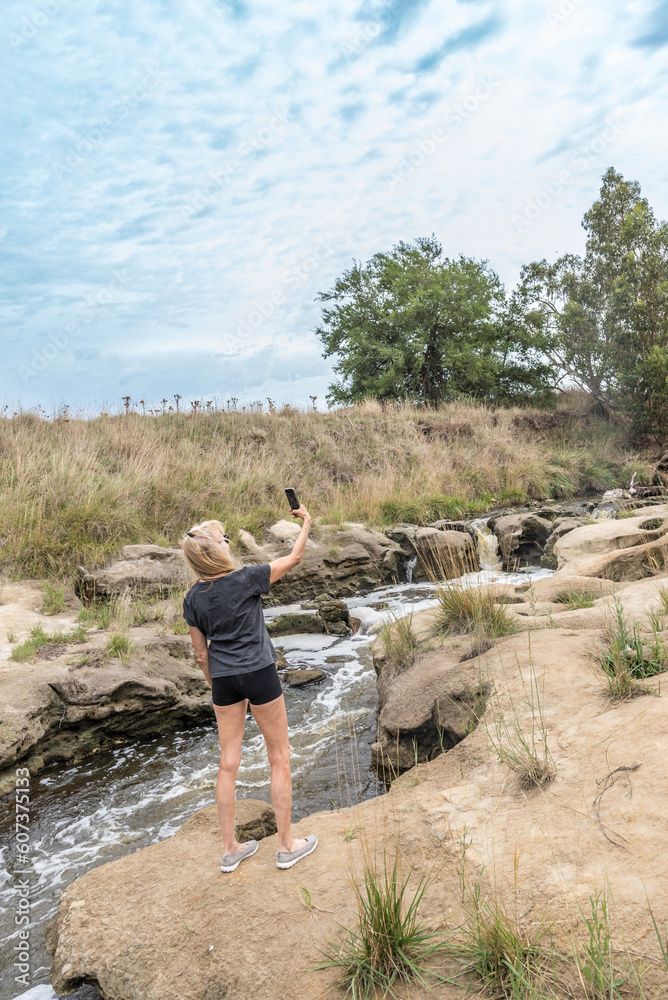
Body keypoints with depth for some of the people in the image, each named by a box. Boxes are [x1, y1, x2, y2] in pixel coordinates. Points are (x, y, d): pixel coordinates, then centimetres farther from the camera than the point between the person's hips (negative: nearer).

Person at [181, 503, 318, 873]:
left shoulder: (193, 597, -2)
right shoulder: (245, 579, -16)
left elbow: (200, 652, 6)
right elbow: (294, 557, -3)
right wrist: (306, 522, 12)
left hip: (224, 680, 5)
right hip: (259, 675, -4)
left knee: (228, 763, 14)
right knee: (279, 759, 11)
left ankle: (230, 849, 27)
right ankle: (286, 845, 22)